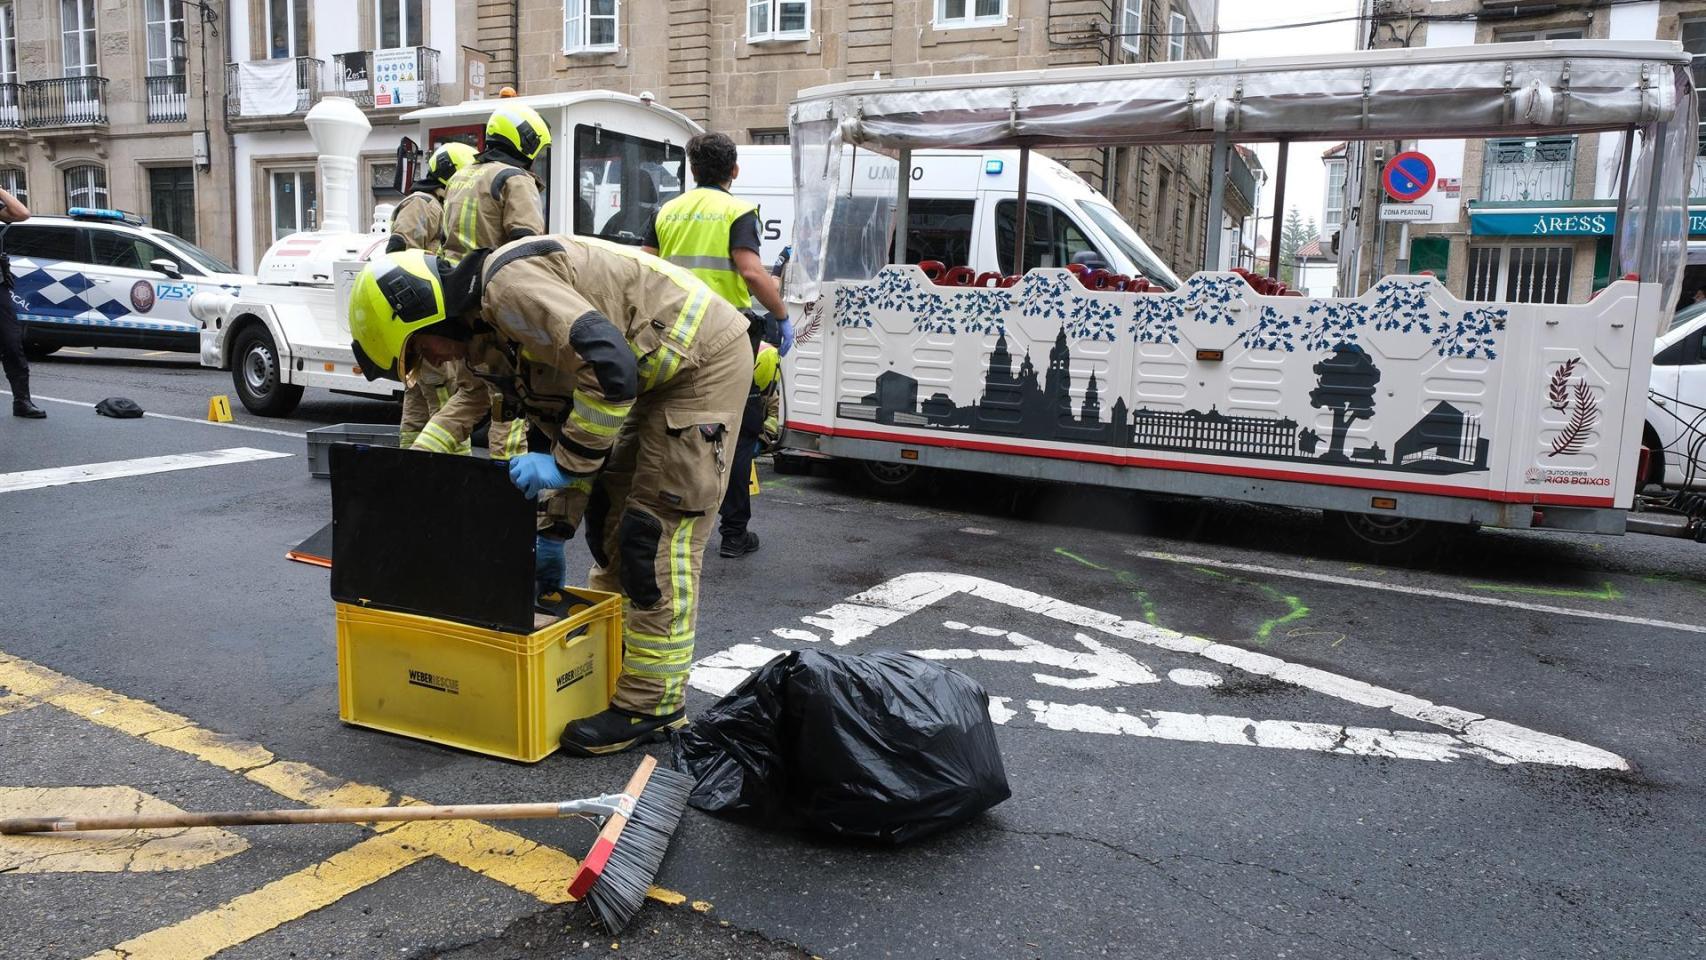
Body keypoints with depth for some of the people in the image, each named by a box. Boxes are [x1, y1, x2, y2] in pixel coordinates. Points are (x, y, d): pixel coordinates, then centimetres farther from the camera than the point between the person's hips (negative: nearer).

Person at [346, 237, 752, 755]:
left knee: (658, 530, -9)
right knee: (610, 511, 16)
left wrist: (566, 462, -23)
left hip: (704, 359, -11)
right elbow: (554, 418, 16)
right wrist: (553, 531, 15)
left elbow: (608, 366, -32)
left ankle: (650, 702, -1)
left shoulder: (509, 285, -21)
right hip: (656, 375, 11)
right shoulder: (490, 333, 10)